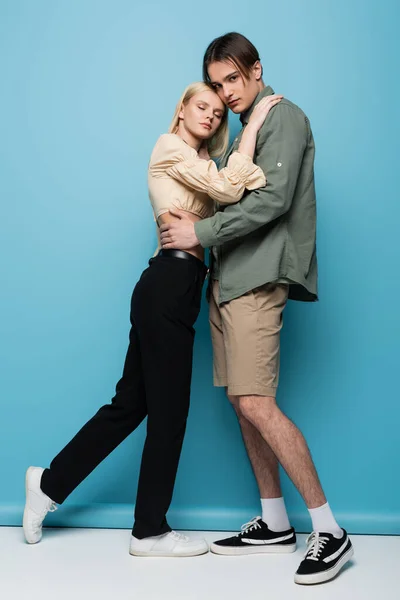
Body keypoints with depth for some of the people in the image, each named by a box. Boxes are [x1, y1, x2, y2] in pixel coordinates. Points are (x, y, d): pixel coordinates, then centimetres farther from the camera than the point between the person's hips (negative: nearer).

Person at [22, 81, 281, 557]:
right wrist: (254, 125, -9)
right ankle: (150, 531, 12)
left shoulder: (198, 164, 26)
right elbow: (230, 189, -16)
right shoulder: (171, 147, -3)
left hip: (169, 288, 9)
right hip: (170, 285, -9)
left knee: (132, 402, 12)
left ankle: (50, 484, 22)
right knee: (168, 411, -1)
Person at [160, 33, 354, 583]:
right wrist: (185, 220, 7)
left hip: (258, 278, -9)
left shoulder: (283, 117, -4)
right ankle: (275, 523, 18)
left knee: (257, 403, -15)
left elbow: (272, 200, -16)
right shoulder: (243, 131, 23)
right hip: (228, 278, 9)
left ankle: (329, 531, -6)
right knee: (242, 401, 8)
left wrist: (200, 233, -14)